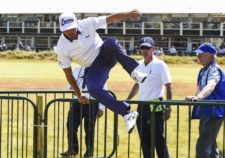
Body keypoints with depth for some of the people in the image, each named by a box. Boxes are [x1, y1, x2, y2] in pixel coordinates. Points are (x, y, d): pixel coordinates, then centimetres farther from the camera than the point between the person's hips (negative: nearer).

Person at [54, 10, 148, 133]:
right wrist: (79, 95, -3)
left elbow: (111, 19, -16)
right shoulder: (62, 47, -11)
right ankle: (127, 114, -35)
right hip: (93, 69, 0)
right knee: (93, 89, -32)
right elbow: (68, 73, -4)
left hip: (105, 55, 0)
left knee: (110, 43, -34)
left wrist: (128, 14, -33)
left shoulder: (86, 24, -11)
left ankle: (135, 72, -40)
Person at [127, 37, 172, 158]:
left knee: (159, 140, -7)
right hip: (141, 106, 7)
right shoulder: (139, 65, 11)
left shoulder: (160, 65, -9)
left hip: (155, 106, -7)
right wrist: (127, 100, 18)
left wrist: (168, 108, -15)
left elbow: (168, 87, -10)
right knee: (145, 141, 11)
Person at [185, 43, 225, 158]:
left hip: (214, 113, -10)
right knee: (210, 144, 20)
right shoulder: (203, 70, 11)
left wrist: (198, 97, -52)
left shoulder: (214, 70, -18)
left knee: (202, 146, -18)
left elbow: (210, 86, -37)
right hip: (205, 112, 10)